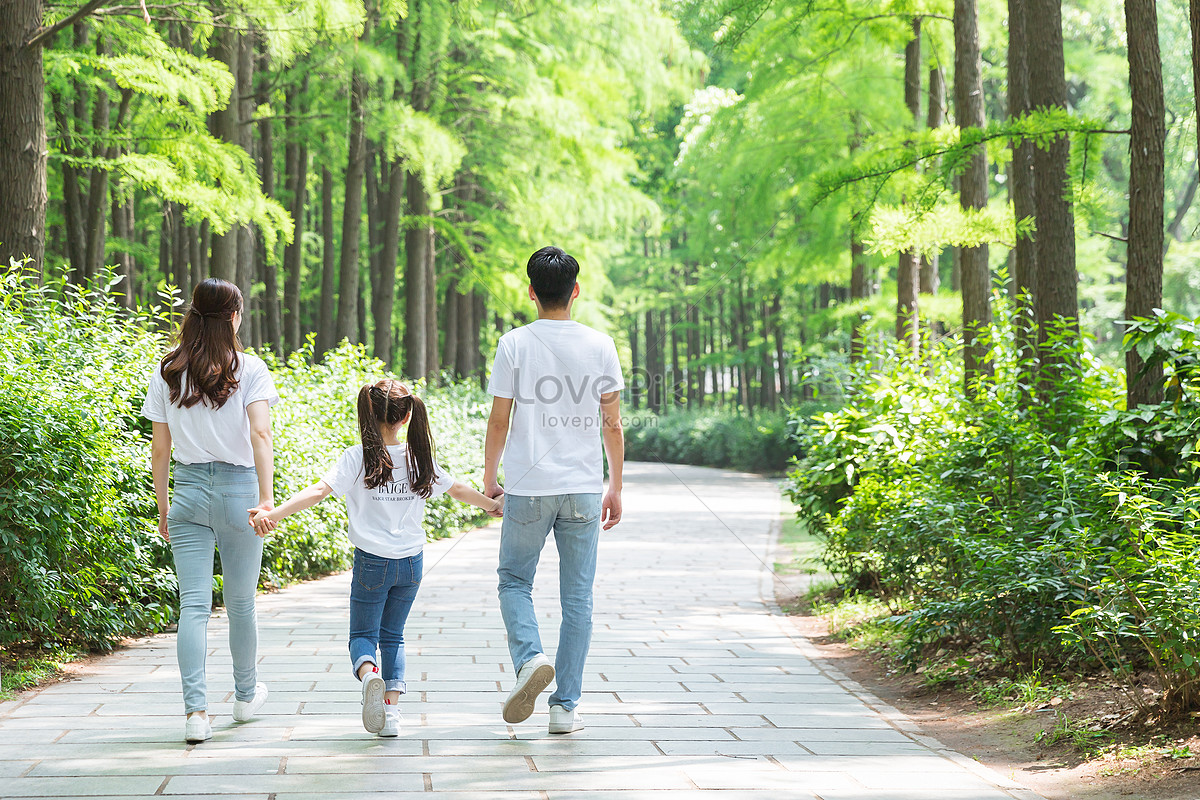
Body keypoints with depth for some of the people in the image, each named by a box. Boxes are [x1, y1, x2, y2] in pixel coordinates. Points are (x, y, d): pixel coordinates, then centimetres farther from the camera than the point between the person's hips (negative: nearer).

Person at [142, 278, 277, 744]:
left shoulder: (167, 373, 3)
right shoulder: (249, 370, -4)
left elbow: (160, 448, 5)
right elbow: (260, 434, -17)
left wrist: (163, 507, 14)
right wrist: (266, 497, -23)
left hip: (188, 488, 1)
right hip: (238, 486, -1)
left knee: (193, 604, -2)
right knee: (240, 601, 14)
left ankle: (196, 711, -13)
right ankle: (246, 695, 32)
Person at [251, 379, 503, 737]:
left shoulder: (357, 459, -10)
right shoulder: (419, 459, 0)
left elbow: (318, 491, -22)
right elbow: (459, 490, 13)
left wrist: (274, 513, -28)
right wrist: (494, 505, 31)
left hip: (372, 562, -3)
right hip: (411, 562, 3)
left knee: (363, 635, 9)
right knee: (392, 635, 17)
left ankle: (369, 672, -24)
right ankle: (392, 708, 5)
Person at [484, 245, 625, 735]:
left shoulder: (514, 345, -3)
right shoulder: (599, 346, 1)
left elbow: (499, 421, -1)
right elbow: (613, 424, 2)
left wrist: (489, 477, 13)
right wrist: (615, 488, 11)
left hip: (527, 488, -1)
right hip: (583, 488, 1)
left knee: (514, 581, 15)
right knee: (577, 597, 7)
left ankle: (529, 658, -11)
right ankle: (565, 707, 7)